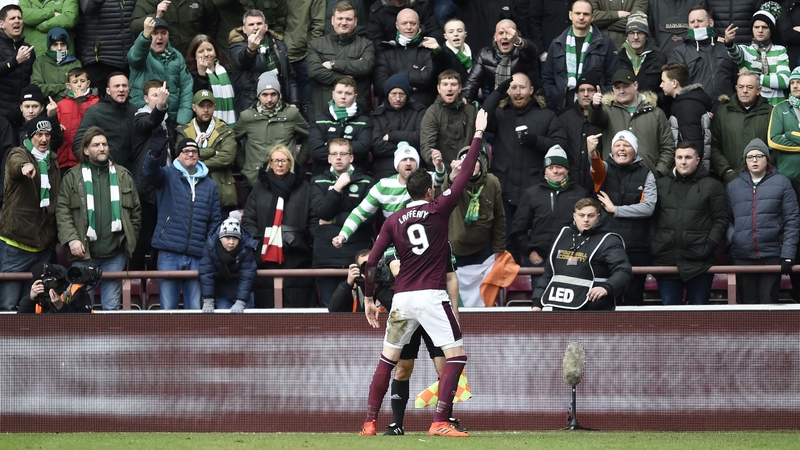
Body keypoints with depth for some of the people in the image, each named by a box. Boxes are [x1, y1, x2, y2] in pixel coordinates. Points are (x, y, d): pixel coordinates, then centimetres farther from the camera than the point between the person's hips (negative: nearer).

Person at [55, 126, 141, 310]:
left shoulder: (123, 176, 11)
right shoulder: (73, 177, 4)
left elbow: (136, 210, 12)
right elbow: (62, 211, -2)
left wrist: (131, 239, 5)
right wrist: (71, 239, -13)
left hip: (115, 254, 2)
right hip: (84, 253, -2)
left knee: (112, 306, 5)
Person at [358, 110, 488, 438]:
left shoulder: (393, 221, 8)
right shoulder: (439, 209, 0)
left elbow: (371, 262, 4)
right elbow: (465, 176, 2)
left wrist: (368, 298, 13)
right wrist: (478, 134, 9)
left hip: (402, 298, 4)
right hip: (432, 296, -4)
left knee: (387, 360, 15)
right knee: (457, 355, -1)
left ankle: (369, 423, 13)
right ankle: (440, 423, -14)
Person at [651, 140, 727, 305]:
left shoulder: (712, 186, 4)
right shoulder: (661, 185, 12)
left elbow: (721, 220, -1)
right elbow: (652, 217, 10)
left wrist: (709, 246, -12)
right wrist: (653, 244, -3)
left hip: (699, 262, -3)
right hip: (666, 259, 3)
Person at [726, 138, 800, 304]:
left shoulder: (781, 183, 3)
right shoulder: (733, 187, 11)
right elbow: (727, 220, 14)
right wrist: (731, 238, -7)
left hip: (772, 256, -2)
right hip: (742, 257, 2)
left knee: (769, 303, -1)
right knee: (747, 303, 5)